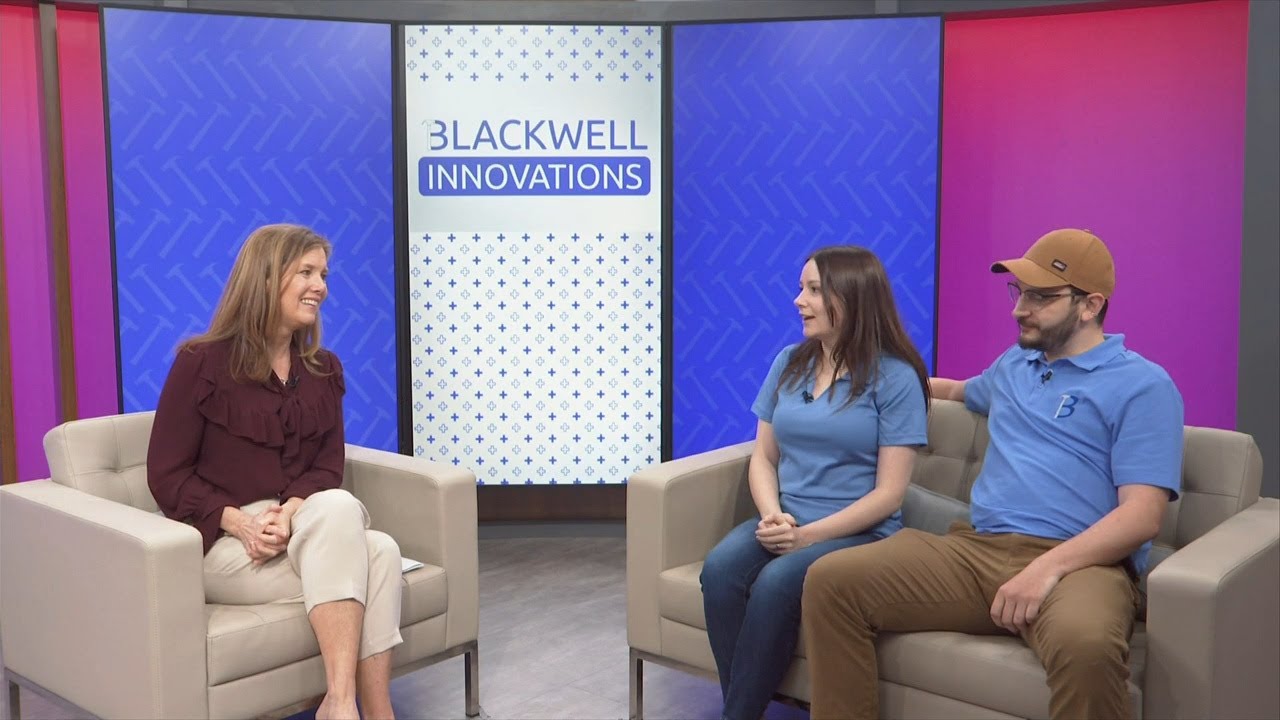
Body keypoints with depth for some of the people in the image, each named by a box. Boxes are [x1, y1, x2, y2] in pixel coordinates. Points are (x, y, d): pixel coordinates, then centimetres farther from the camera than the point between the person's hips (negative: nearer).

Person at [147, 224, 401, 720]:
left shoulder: (323, 369, 11)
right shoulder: (202, 363, -4)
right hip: (223, 541, -4)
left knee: (381, 552, -29)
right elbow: (167, 476, -5)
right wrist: (241, 521, -20)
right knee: (339, 510, -33)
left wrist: (288, 515, -17)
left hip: (301, 531, 5)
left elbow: (328, 465, 5)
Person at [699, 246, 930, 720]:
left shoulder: (895, 376, -6)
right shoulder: (789, 362, 11)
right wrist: (773, 515, -9)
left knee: (775, 583, -32)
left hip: (860, 533, -5)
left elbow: (889, 492, -9)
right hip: (786, 523, 5)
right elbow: (763, 457, 12)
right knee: (719, 569, -26)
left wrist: (809, 535, -17)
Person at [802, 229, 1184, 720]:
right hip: (975, 549, 6)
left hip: (1078, 562, -6)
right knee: (831, 580, -16)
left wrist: (1049, 566, -23)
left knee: (1085, 646, -42)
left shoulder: (1143, 385, 2)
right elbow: (960, 391, 50)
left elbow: (1142, 514, -9)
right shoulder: (1012, 365, 24)